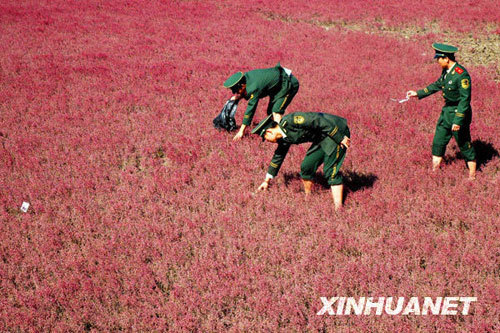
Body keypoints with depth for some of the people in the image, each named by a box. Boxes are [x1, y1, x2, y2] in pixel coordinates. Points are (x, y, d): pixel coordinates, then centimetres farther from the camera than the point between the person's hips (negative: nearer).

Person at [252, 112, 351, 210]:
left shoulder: (289, 121, -23)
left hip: (336, 132, -9)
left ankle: (338, 209, -16)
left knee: (330, 171, -15)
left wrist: (340, 138, -22)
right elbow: (278, 156, 21)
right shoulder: (284, 138, 6)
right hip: (322, 139, 9)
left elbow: (319, 121, -24)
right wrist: (267, 181, 29)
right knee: (306, 167, 6)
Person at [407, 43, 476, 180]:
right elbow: (438, 85, 21)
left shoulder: (461, 74, -24)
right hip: (447, 111, 9)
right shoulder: (446, 71, 3)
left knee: (465, 145, 3)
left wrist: (458, 120, -25)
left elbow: (465, 99, -23)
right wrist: (418, 93, 22)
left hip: (460, 112, -9)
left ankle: (472, 176, 16)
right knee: (438, 142, 13)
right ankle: (434, 171, 24)